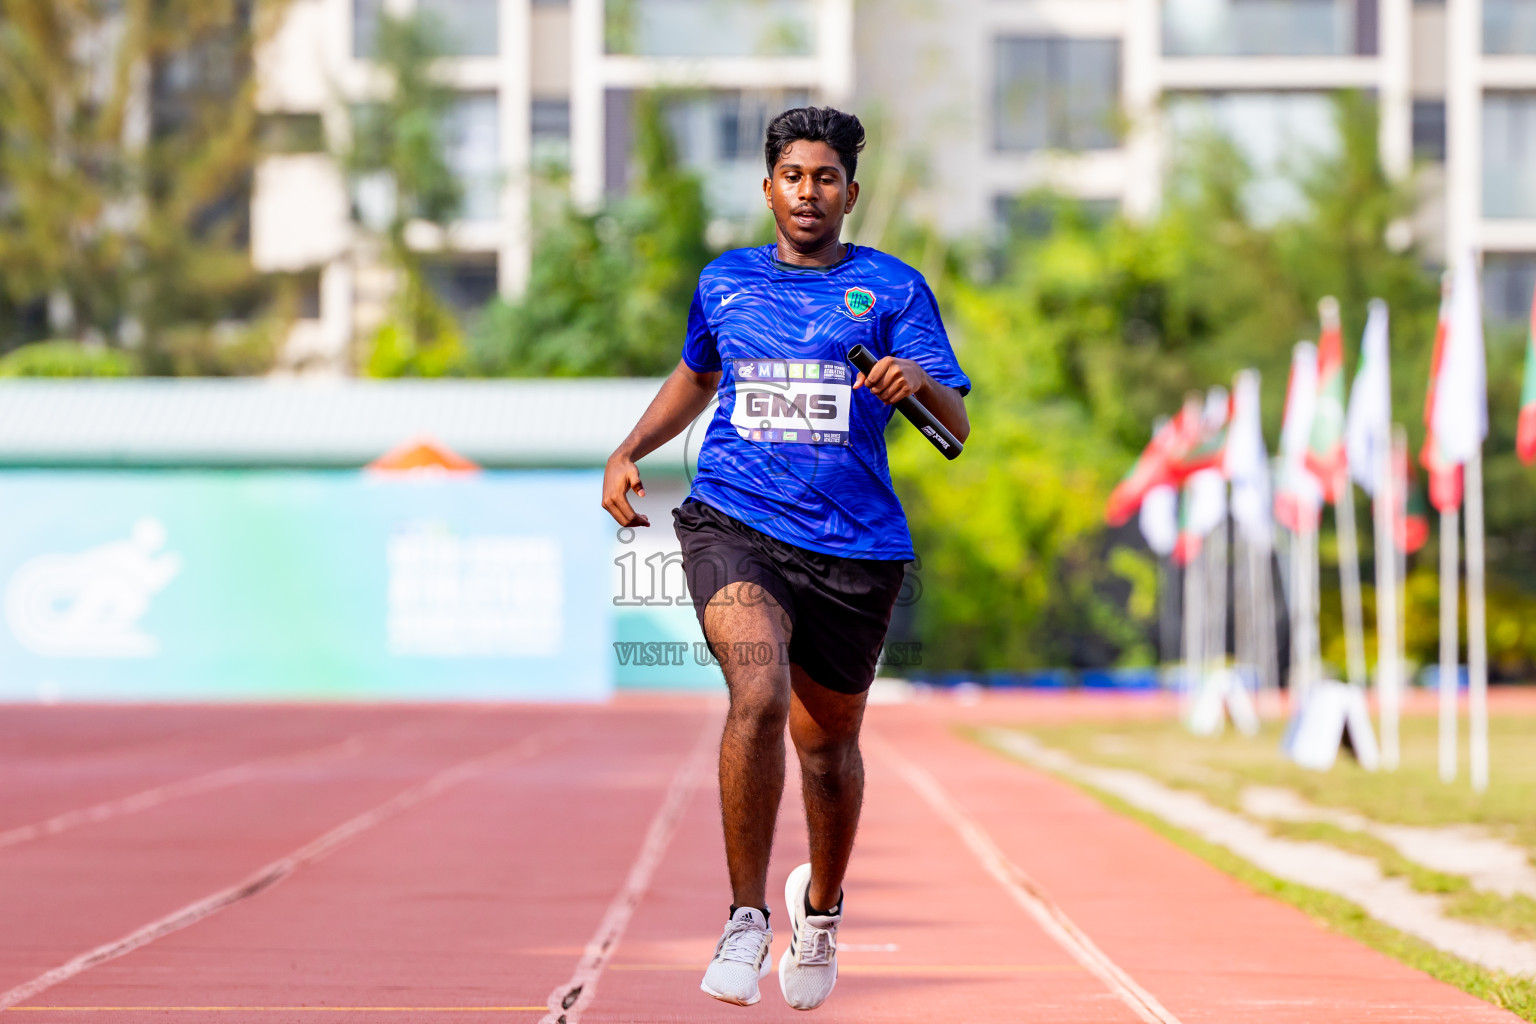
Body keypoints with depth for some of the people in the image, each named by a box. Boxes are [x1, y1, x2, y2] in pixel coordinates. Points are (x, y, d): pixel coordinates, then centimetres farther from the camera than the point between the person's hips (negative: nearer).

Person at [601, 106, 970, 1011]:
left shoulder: (892, 288, 3)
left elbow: (957, 425, -4)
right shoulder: (724, 283, 12)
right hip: (734, 524, 0)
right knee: (759, 695, -26)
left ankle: (822, 904, 43)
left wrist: (920, 384, -26)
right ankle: (747, 919, -17)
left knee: (826, 741, 13)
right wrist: (629, 452, 18)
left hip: (854, 545, 0)